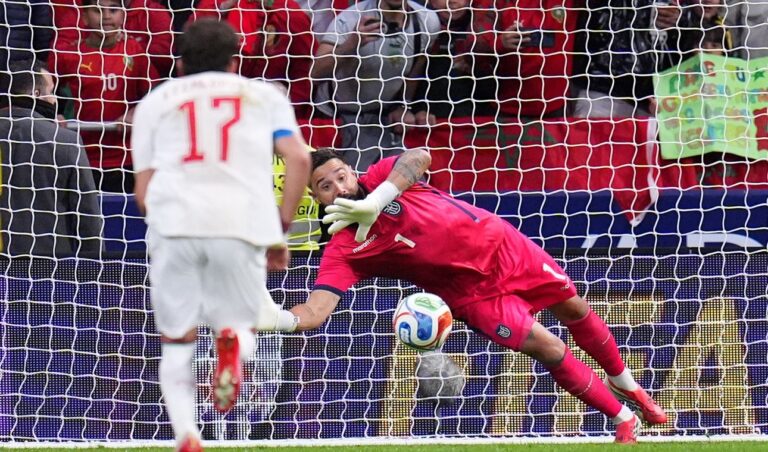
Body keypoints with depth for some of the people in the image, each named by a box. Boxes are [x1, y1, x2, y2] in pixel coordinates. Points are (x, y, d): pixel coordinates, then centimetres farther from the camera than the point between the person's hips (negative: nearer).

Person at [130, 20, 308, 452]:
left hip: (173, 220, 1)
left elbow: (143, 189, 16)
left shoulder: (154, 101, 24)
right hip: (244, 222, -1)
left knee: (178, 341, 12)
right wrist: (281, 229, 13)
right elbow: (299, 157, 7)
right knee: (240, 326, 14)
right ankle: (234, 337, -24)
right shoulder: (265, 95, 23)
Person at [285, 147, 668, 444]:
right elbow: (314, 312, -28)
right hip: (474, 292, -3)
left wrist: (376, 200, -40)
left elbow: (419, 158, -32)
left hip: (501, 244, 3)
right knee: (549, 350, -9)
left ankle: (622, 382, 46)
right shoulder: (342, 251, -18)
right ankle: (623, 420, 12)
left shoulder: (378, 177, -11)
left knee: (575, 311, 18)